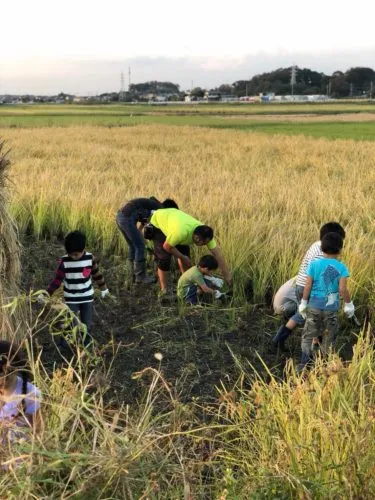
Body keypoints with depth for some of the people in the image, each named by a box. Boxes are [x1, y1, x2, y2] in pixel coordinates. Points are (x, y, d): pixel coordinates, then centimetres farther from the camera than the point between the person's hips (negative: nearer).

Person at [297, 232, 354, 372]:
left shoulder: (314, 264, -8)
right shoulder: (341, 268, -10)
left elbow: (307, 286, -7)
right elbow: (342, 289, -14)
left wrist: (303, 303, 4)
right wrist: (349, 304, 1)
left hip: (314, 305, 0)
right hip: (331, 307, 0)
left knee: (308, 334, 10)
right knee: (329, 336, 16)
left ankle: (305, 363, -1)